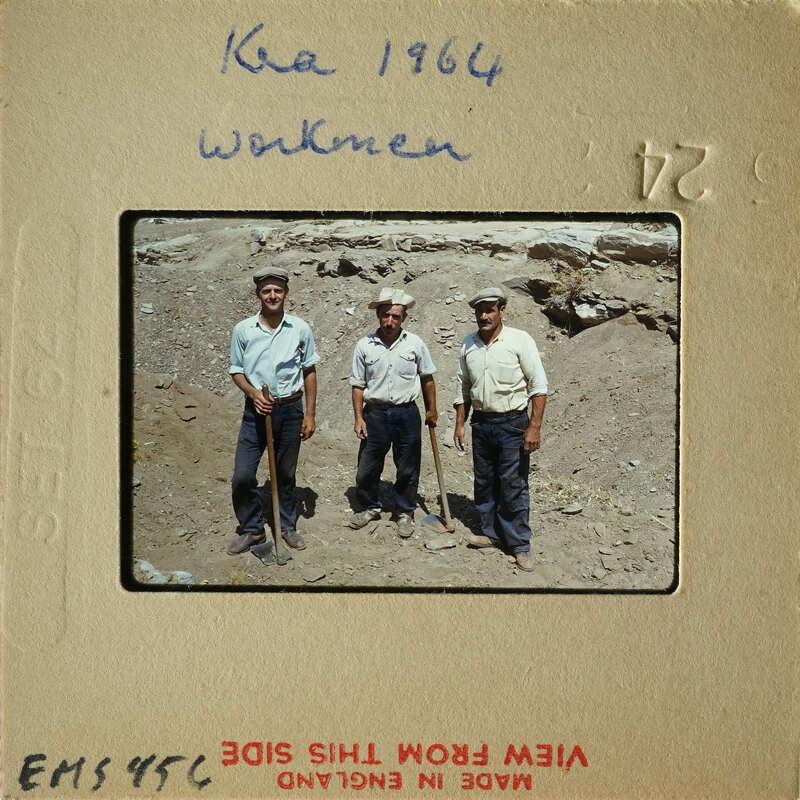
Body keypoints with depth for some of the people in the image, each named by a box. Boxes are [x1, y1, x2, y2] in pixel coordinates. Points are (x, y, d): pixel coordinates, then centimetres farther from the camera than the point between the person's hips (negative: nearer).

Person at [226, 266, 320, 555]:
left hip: (290, 409, 0)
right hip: (256, 410, 0)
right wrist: (253, 393, -14)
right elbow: (236, 371, 6)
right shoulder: (243, 330, -2)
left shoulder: (301, 329, -1)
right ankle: (251, 529, 14)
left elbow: (309, 372, 4)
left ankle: (288, 526, 29)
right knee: (242, 475, -5)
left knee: (286, 474, 13)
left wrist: (310, 415, 2)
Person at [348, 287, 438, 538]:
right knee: (367, 467, 7)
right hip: (375, 413, 1)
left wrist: (431, 411, 12)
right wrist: (358, 417, -3)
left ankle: (404, 513, 24)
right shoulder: (364, 346, -2)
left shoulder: (415, 344, -2)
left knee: (408, 469, 7)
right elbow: (358, 385, 3)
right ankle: (371, 507, 30)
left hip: (406, 413, 0)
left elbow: (427, 379, 9)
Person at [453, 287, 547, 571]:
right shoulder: (468, 344, 7)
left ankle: (519, 545, 6)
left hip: (512, 423, -5)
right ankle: (492, 534, 26)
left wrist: (534, 427, -14)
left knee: (514, 486, -3)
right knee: (484, 483, 12)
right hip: (481, 423, 5)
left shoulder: (520, 340, -8)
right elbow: (463, 388, 15)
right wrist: (459, 424, 11)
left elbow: (539, 385, -9)